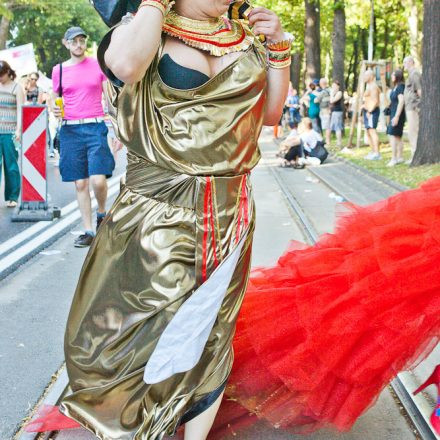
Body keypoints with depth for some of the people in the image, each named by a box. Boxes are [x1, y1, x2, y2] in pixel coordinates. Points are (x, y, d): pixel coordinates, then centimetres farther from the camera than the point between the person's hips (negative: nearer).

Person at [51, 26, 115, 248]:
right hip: (70, 130, 2)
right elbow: (55, 100, 19)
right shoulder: (59, 70, 10)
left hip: (95, 127, -2)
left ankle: (101, 213, 18)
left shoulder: (99, 65, 6)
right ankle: (88, 231, 10)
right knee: (80, 184, 2)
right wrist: (55, 110, -5)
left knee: (98, 180, -13)